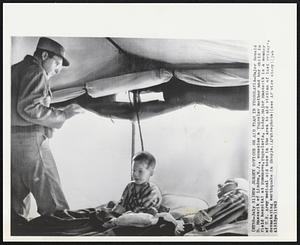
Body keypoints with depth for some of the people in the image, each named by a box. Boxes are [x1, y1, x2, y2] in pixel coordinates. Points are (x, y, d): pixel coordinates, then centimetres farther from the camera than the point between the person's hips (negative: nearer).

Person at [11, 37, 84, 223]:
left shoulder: (17, 69, 21)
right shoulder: (36, 72, -7)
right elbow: (29, 108, -18)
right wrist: (63, 114, -12)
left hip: (12, 138, 9)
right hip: (29, 139, -9)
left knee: (17, 201, 12)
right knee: (51, 200, -8)